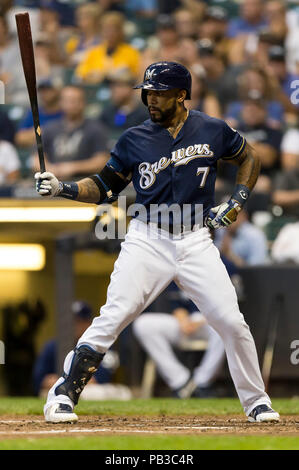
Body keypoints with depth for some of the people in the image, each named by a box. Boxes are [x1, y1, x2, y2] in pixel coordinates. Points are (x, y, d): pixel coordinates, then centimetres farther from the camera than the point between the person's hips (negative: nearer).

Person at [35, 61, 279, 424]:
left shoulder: (213, 131, 2)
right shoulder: (135, 139, 2)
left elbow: (248, 159, 18)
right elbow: (104, 188, 8)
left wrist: (237, 202, 4)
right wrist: (62, 189, -7)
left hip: (196, 242, 1)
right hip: (147, 241, -1)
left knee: (231, 322, -5)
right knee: (113, 317, -14)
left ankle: (256, 402, 13)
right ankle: (63, 394, -6)